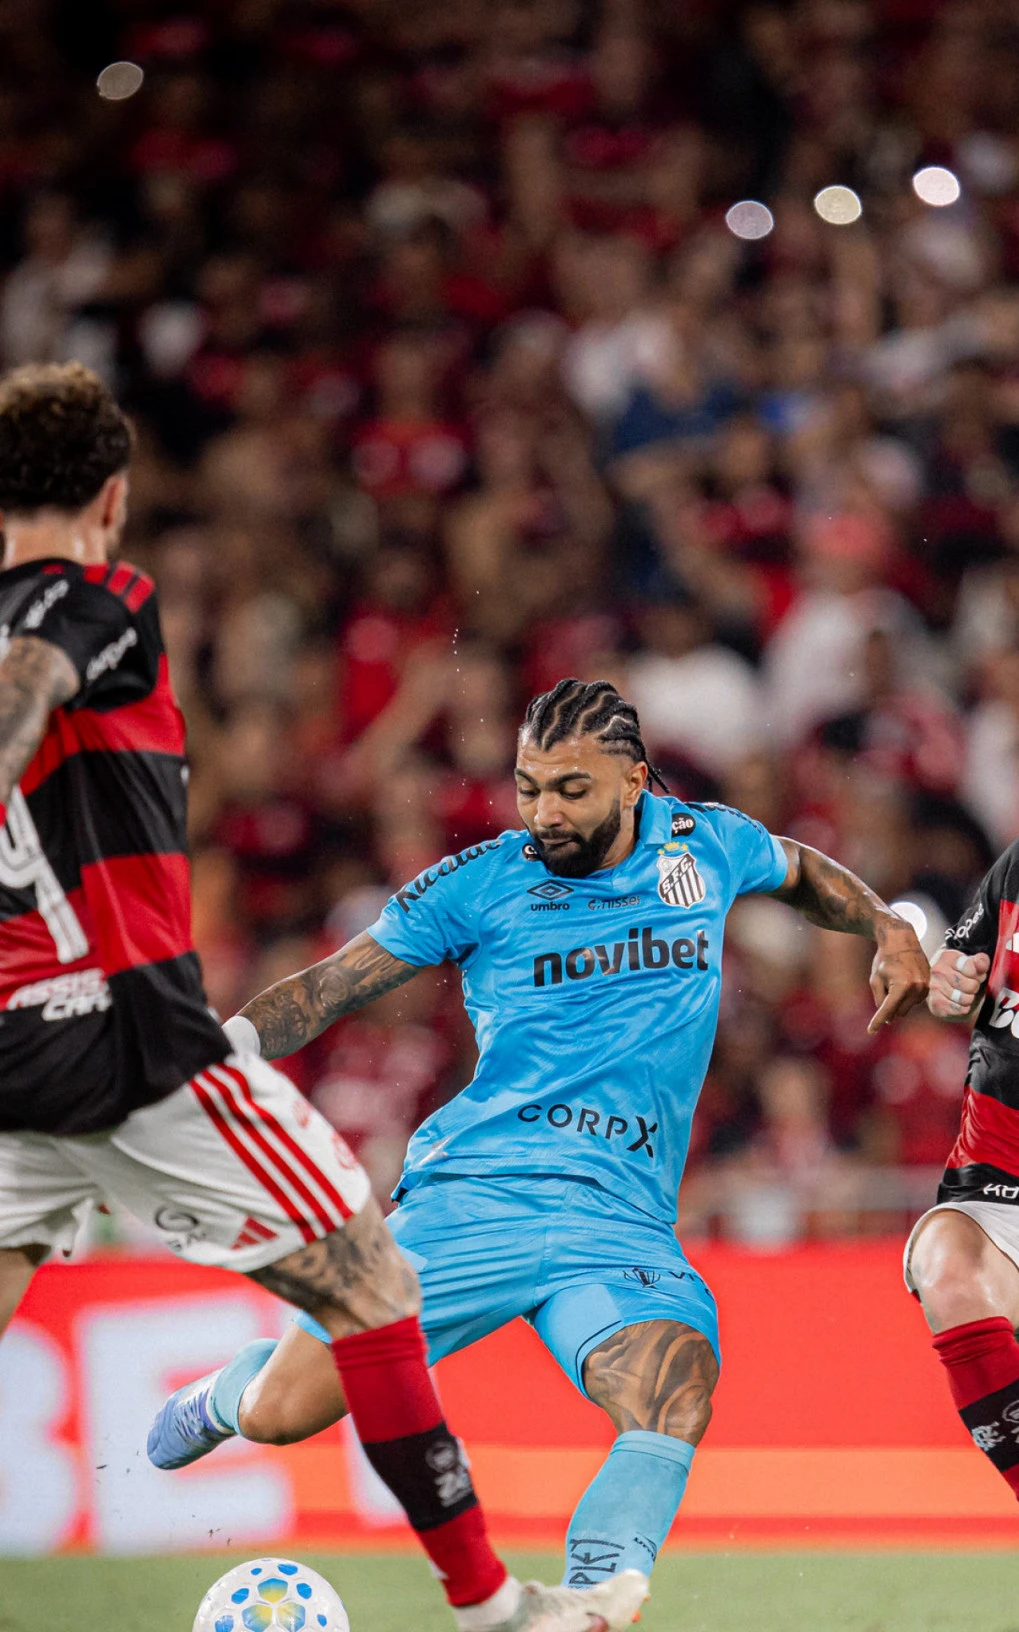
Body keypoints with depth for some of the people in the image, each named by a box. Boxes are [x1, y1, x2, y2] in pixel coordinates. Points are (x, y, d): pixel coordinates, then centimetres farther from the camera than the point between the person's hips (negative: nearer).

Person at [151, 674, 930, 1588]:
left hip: (623, 1221, 1)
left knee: (678, 1397, -31)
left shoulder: (706, 845, 8)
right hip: (471, 1194, -1)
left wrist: (888, 931, 15)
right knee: (279, 1415, -5)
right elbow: (325, 992, 5)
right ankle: (223, 1394, 32)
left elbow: (802, 872, 31)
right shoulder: (478, 885, 0)